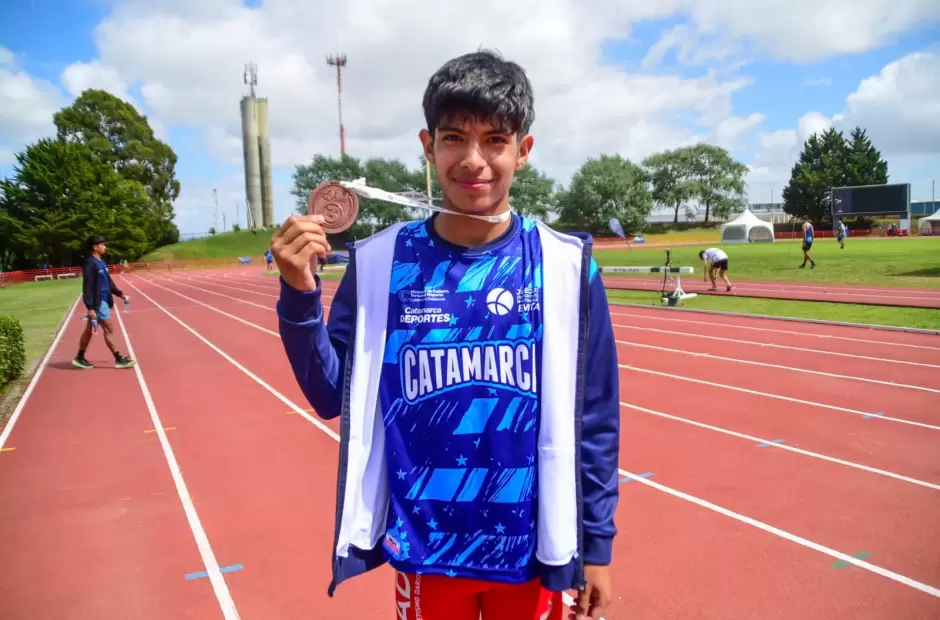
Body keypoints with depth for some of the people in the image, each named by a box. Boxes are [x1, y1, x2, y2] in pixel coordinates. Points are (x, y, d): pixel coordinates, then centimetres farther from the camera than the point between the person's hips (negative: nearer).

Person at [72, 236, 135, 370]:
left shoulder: (101, 262, 12)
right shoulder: (90, 264, -16)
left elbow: (108, 282, 21)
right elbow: (87, 287, -20)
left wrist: (121, 294, 17)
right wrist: (90, 307, -24)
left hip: (103, 300, 9)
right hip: (97, 303, -9)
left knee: (89, 330, 15)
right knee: (109, 329, -4)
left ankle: (80, 358, 24)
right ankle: (119, 359, 1)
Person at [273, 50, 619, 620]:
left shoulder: (566, 265, -9)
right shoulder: (379, 263, -7)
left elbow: (594, 417, -3)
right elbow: (332, 397, -2)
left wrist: (597, 543, 1)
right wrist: (300, 295, -16)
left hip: (531, 550, 0)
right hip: (425, 550, 1)